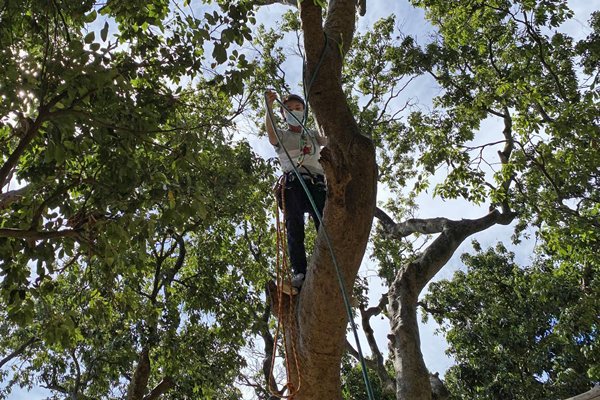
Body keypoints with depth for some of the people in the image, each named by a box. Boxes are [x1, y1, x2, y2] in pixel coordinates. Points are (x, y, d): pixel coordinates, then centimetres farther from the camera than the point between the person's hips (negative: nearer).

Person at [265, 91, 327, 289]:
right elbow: (270, 131, -2)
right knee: (294, 228, -14)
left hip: (316, 182, 1)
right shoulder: (281, 135, 22)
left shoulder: (313, 135, 31)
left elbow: (327, 139, 10)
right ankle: (299, 272, -20)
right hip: (293, 182, -1)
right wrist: (269, 106, -20)